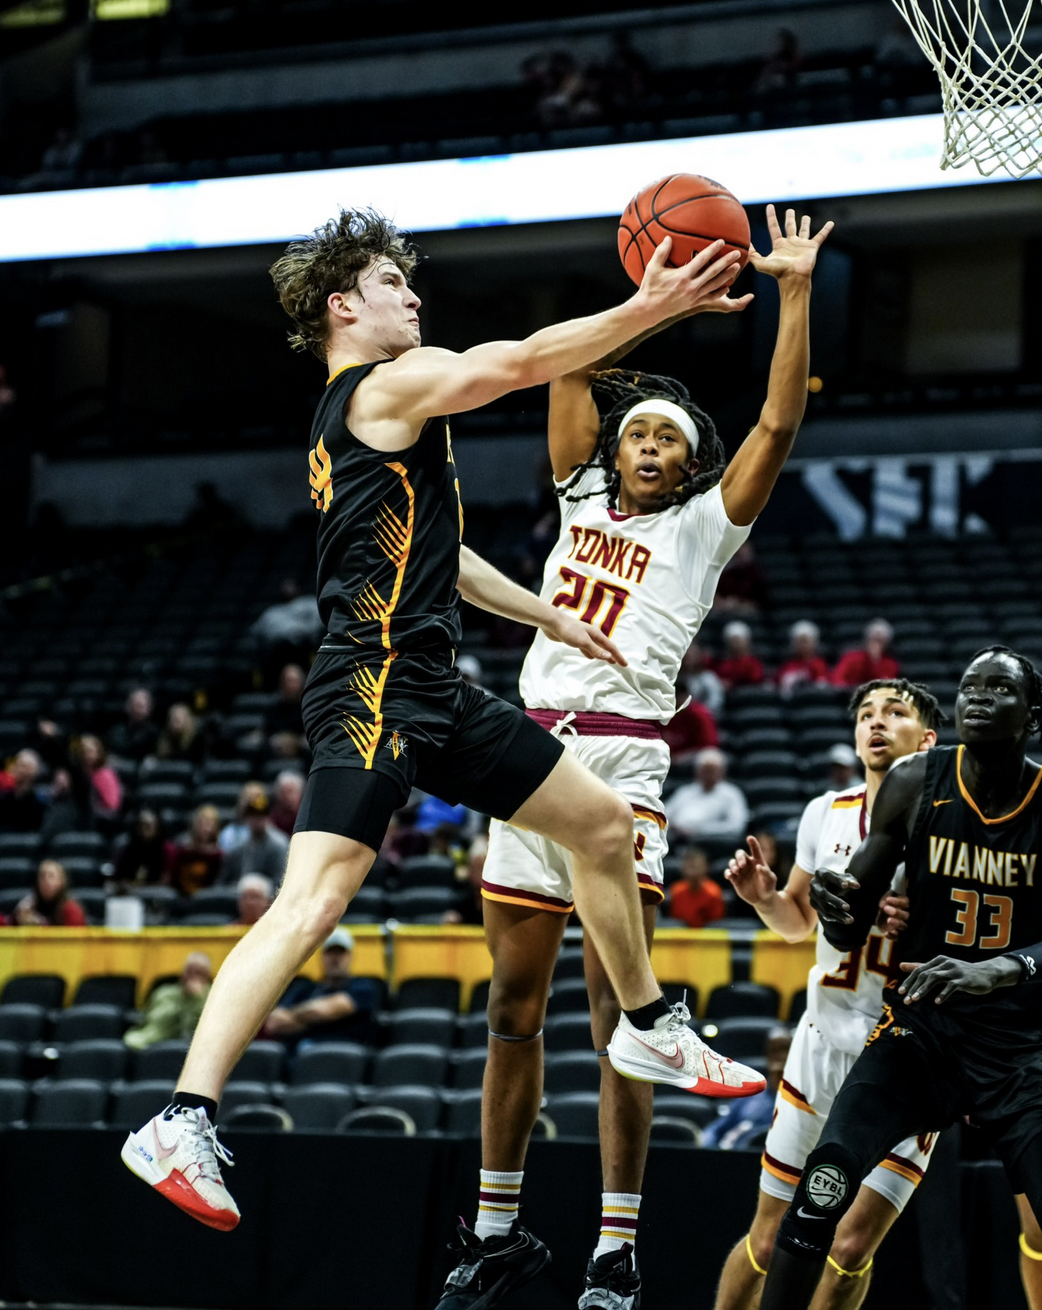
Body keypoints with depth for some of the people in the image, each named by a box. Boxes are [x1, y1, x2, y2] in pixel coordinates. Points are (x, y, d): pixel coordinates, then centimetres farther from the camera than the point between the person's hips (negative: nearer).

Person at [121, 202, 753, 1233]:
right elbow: (524, 361, -16)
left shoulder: (352, 418, 25)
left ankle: (652, 1031, 34)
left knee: (603, 823, 18)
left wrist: (550, 618, 37)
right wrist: (651, 307, -11)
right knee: (312, 902, -21)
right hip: (371, 692, -11)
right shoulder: (393, 385, -5)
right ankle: (183, 1124, -26)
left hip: (431, 694, 11)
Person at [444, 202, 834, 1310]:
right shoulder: (581, 501, 20)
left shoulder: (705, 525, 9)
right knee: (513, 1007, 7)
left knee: (614, 1009, -10)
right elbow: (579, 366, 19)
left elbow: (778, 424, -1)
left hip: (623, 760, -5)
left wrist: (794, 293, -2)